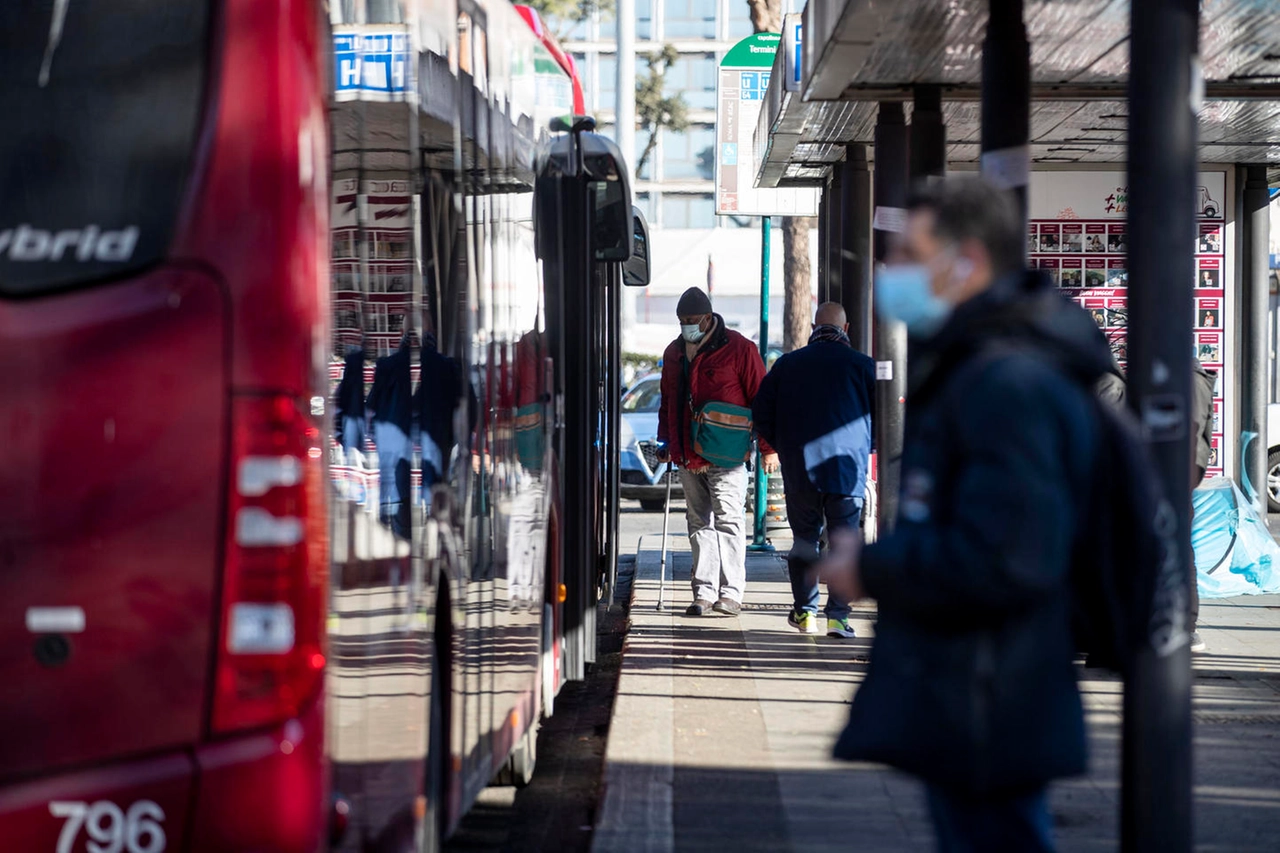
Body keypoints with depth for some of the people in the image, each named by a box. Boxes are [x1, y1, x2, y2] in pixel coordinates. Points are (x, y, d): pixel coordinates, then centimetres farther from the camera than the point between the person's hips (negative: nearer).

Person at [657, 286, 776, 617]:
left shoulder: (739, 349, -5)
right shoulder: (674, 353, 15)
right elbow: (668, 400, 27)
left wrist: (768, 447, -5)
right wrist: (666, 441, 22)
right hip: (688, 458, 6)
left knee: (728, 521, -9)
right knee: (698, 523, 7)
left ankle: (731, 592, -9)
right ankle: (704, 591, 10)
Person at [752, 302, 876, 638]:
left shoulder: (787, 364, 4)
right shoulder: (862, 365, -2)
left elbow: (761, 413, 7)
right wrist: (866, 447, 17)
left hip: (799, 471, 2)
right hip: (848, 469, -2)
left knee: (805, 539, 13)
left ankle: (805, 611, 12)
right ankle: (837, 615, -6)